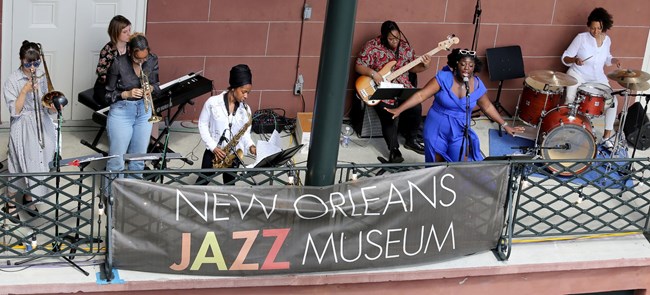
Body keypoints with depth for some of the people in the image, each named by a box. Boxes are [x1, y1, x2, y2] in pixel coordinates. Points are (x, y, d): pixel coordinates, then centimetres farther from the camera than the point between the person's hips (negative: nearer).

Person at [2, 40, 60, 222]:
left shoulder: (42, 76, 2)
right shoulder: (12, 81, -11)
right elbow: (15, 111, -15)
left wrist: (53, 107, -16)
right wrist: (25, 90, -25)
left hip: (42, 127, 4)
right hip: (23, 130, -4)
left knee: (37, 164, 14)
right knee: (18, 167, 2)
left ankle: (28, 198, 34)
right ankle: (10, 204, 20)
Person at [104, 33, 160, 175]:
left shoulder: (152, 60, -5)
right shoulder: (118, 64, -15)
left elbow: (156, 86, 8)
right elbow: (108, 94, -6)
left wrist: (151, 88, -15)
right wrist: (127, 94, -23)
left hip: (144, 110, 3)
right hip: (122, 111, -3)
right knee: (117, 158, -4)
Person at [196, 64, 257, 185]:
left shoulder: (245, 109, -2)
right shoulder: (212, 102, -12)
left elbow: (245, 132, 6)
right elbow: (202, 125, -6)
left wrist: (250, 145, -16)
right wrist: (213, 147, -14)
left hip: (234, 154, 2)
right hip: (213, 151, -2)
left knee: (229, 185, 11)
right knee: (202, 183, 5)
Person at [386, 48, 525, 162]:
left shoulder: (477, 85, -7)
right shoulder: (443, 78, -18)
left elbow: (487, 107, 7)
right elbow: (421, 95, -19)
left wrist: (505, 125, 9)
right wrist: (399, 109, -27)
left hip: (460, 132, 2)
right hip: (437, 129, -2)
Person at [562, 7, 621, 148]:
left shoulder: (607, 40, 0)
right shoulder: (581, 38, -14)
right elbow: (565, 58, -10)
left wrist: (614, 61, -3)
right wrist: (575, 59, -31)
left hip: (598, 78, 4)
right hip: (578, 75, -4)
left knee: (613, 101, -10)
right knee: (570, 99, -29)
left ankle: (607, 136, 2)